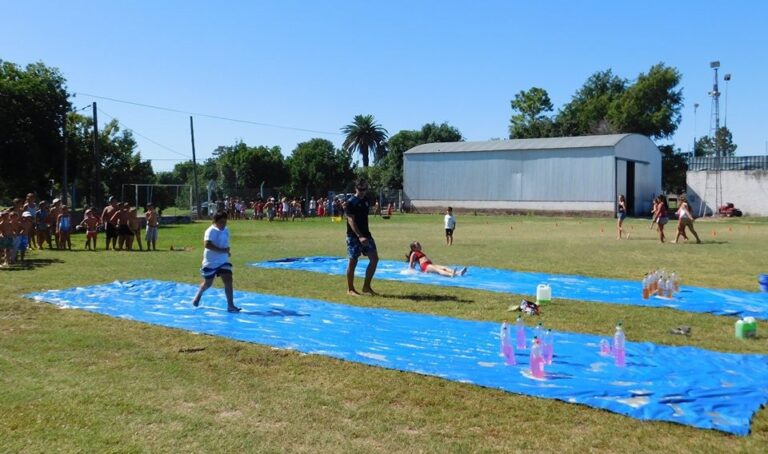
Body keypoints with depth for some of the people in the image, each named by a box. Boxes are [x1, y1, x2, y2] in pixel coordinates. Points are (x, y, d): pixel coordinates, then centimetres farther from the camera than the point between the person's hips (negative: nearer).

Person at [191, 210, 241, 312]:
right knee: (208, 283, 12)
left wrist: (227, 251, 8)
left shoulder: (226, 230, 5)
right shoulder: (211, 231, -17)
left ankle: (230, 305, -9)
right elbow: (207, 244, -32)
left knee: (228, 280, -10)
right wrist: (222, 250, -33)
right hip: (210, 262, -5)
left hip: (223, 261, 5)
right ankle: (199, 294, 45)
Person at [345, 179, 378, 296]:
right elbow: (350, 221, -18)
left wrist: (366, 235, 18)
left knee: (374, 258, 0)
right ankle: (350, 289, 11)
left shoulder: (366, 201, 12)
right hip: (354, 236, -7)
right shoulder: (351, 202, -10)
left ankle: (366, 286, 9)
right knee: (353, 262, 0)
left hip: (365, 235, 7)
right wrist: (359, 236, -27)